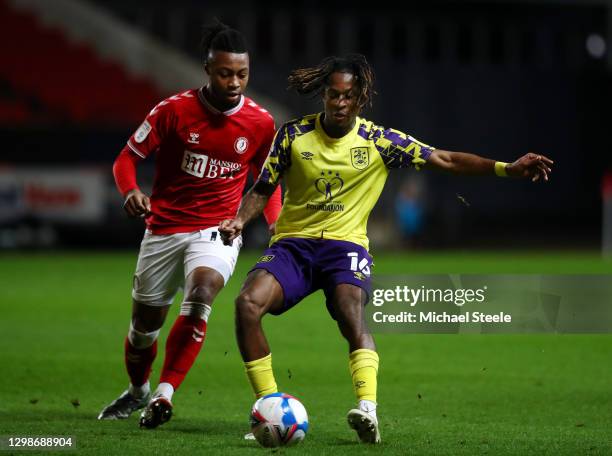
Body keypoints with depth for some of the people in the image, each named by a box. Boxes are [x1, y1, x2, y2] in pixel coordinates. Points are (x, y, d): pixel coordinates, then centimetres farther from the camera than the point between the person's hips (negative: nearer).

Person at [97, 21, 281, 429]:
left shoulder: (260, 123, -5)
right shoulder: (174, 111, -11)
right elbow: (128, 157, -2)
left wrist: (276, 222, -4)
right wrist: (131, 190, -23)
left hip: (218, 231, -1)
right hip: (164, 228, 1)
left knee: (200, 294, -31)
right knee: (145, 323, 11)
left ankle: (165, 393, -29)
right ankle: (137, 391, 42)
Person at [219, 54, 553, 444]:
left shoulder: (379, 141, 0)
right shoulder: (294, 134, 2)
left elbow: (446, 160, -1)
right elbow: (263, 189, 11)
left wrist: (508, 168, -12)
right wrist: (240, 220, -10)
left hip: (345, 244, -1)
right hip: (292, 243, 2)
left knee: (351, 311, -33)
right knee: (248, 302, -25)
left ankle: (368, 409, -45)